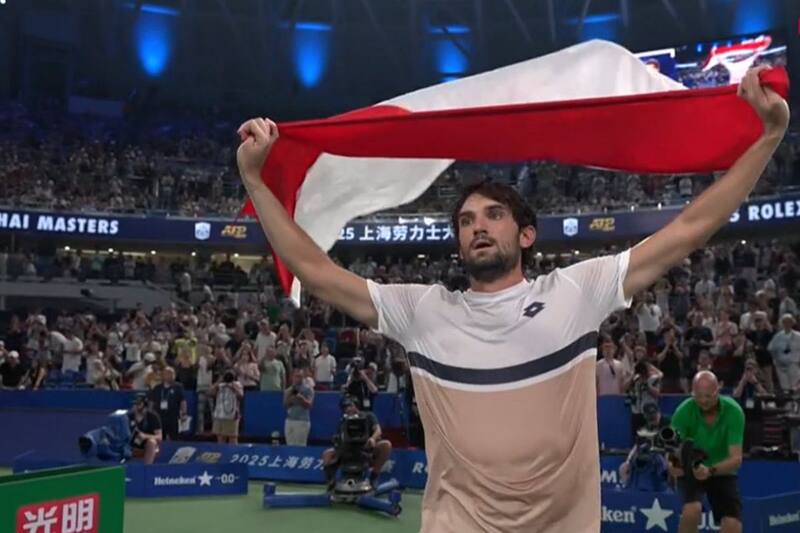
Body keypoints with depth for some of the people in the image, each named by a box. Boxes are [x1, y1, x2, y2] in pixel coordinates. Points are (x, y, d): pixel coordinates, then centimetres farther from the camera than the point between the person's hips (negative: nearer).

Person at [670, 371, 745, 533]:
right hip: (690, 470, -1)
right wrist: (674, 464, -46)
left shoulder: (734, 411, -23)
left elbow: (736, 458, -27)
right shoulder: (683, 411, -23)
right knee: (692, 509, -28)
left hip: (722, 472, 1)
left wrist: (711, 470, -45)